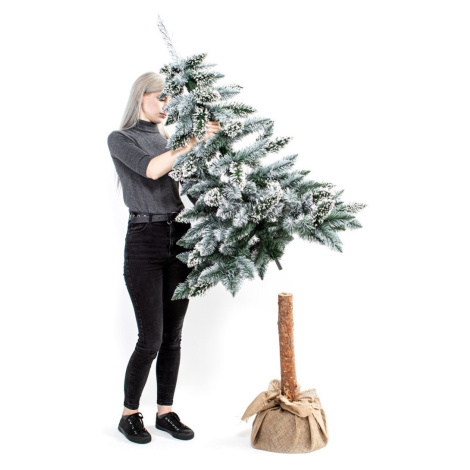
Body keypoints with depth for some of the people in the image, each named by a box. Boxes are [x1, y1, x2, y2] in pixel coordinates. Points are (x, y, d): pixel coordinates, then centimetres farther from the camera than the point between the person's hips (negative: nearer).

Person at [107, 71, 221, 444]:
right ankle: (129, 414, 17)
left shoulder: (171, 138, 16)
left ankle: (166, 412, 22)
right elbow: (151, 169, -17)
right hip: (145, 240, -5)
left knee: (173, 335, 9)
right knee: (151, 339, -4)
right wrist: (194, 140, -17)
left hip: (180, 238, 5)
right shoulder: (120, 139, 2)